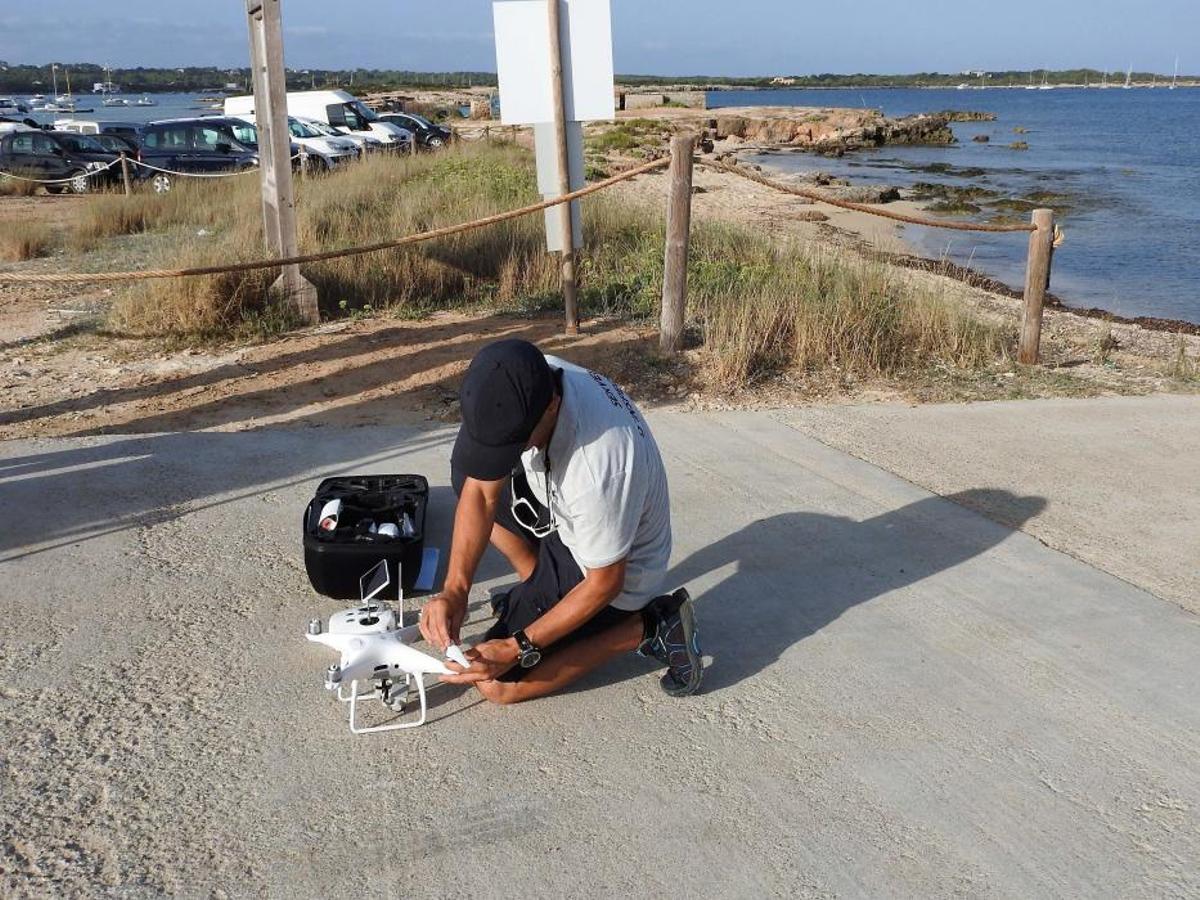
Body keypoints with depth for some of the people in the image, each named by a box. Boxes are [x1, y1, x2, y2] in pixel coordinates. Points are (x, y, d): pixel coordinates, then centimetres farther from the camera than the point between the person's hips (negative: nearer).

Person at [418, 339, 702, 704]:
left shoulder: (598, 466, -42)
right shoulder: (520, 389, -21)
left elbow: (604, 583, -26)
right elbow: (482, 492, -10)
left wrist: (517, 649, -24)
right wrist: (454, 590, -19)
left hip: (612, 567, -7)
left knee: (497, 680, -6)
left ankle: (647, 628, -1)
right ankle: (540, 588, 13)